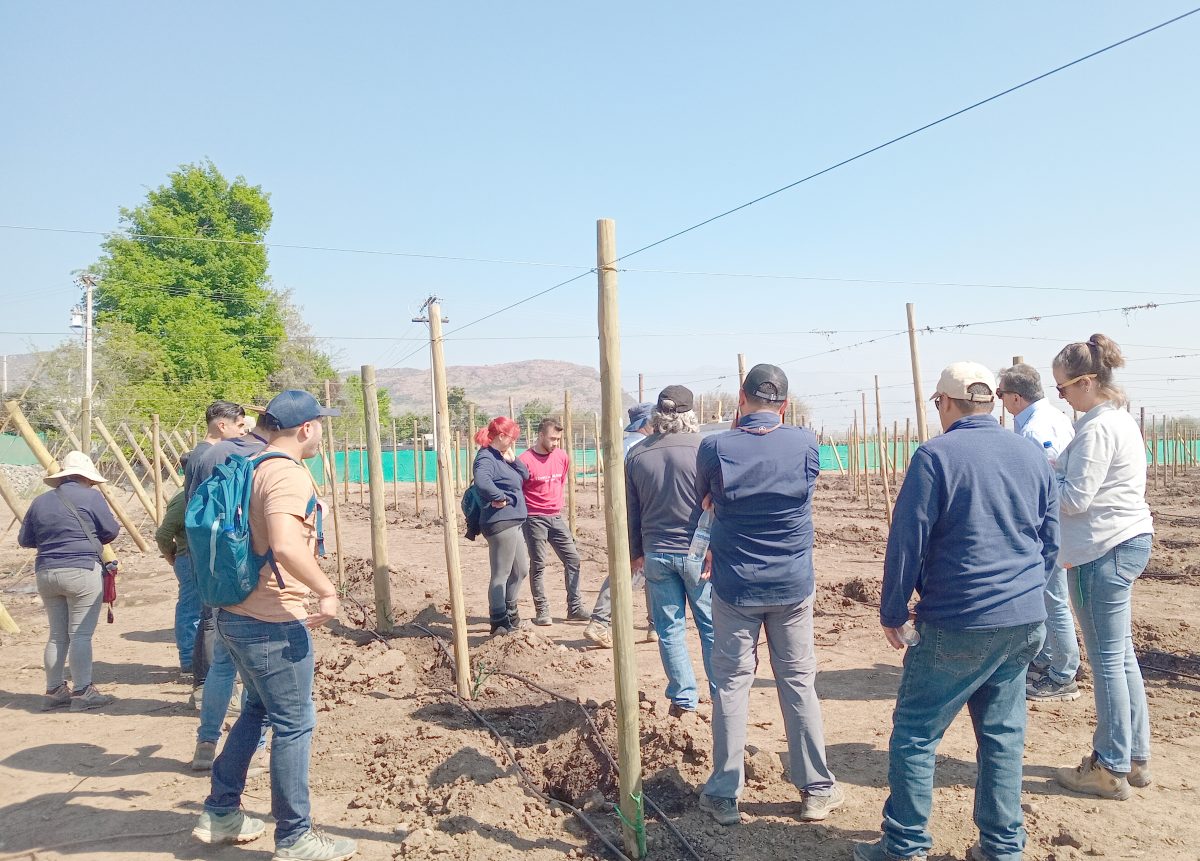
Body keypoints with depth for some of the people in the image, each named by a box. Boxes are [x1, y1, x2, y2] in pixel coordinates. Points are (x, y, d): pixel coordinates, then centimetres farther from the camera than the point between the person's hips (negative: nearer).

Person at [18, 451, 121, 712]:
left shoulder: (40, 502, 11)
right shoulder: (91, 498, -6)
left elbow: (24, 539, 15)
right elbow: (111, 532, -3)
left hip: (46, 573, 6)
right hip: (82, 572, -6)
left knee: (57, 635, 14)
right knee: (80, 634, -3)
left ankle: (54, 691, 20)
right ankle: (82, 693, -1)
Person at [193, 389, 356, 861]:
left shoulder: (253, 469, 10)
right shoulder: (289, 474, -19)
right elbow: (285, 545, -35)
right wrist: (327, 591, -24)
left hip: (237, 612, 10)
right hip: (272, 622, -10)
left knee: (258, 710, 24)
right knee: (295, 724, 2)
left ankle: (220, 814, 34)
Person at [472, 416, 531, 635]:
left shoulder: (502, 457, 16)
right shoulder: (486, 458, -15)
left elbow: (525, 475, 16)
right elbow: (482, 481, -36)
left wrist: (512, 458, 1)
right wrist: (500, 497, -22)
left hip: (513, 521, 10)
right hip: (500, 522, -10)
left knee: (521, 569, 20)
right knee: (501, 574, -2)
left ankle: (509, 612, 35)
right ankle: (499, 624, 6)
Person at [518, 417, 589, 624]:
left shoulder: (562, 456, 4)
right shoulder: (525, 460, -13)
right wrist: (522, 516, -7)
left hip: (556, 517, 6)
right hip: (534, 519, -6)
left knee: (573, 559, 3)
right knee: (538, 565, 0)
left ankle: (575, 608, 10)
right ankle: (542, 611, 9)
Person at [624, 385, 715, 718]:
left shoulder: (636, 454, 1)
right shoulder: (702, 450, -9)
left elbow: (631, 511, 8)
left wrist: (636, 552, 19)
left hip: (656, 554, 3)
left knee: (669, 628, 10)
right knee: (712, 626, 9)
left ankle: (683, 700, 16)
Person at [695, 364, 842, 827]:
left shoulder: (715, 448, -12)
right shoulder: (806, 443, -7)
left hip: (735, 586, -1)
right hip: (793, 586, 2)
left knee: (731, 684, 8)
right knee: (799, 681, 13)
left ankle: (724, 796, 15)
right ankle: (817, 789, 23)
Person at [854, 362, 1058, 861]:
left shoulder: (937, 455, -11)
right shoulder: (1033, 457, 8)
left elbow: (906, 541, -11)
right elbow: (1050, 543, 14)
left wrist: (892, 613, -2)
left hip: (958, 624, -6)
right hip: (1024, 623, 7)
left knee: (915, 733, 4)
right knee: (1003, 734, 15)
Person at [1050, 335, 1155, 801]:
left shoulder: (1097, 429, -17)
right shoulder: (1120, 419, 14)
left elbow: (1076, 498, -18)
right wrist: (1050, 468, 8)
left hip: (1103, 551, -10)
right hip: (1129, 541, 10)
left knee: (1107, 660, -2)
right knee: (1122, 656, 16)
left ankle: (1111, 769, 8)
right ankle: (1135, 757, 25)